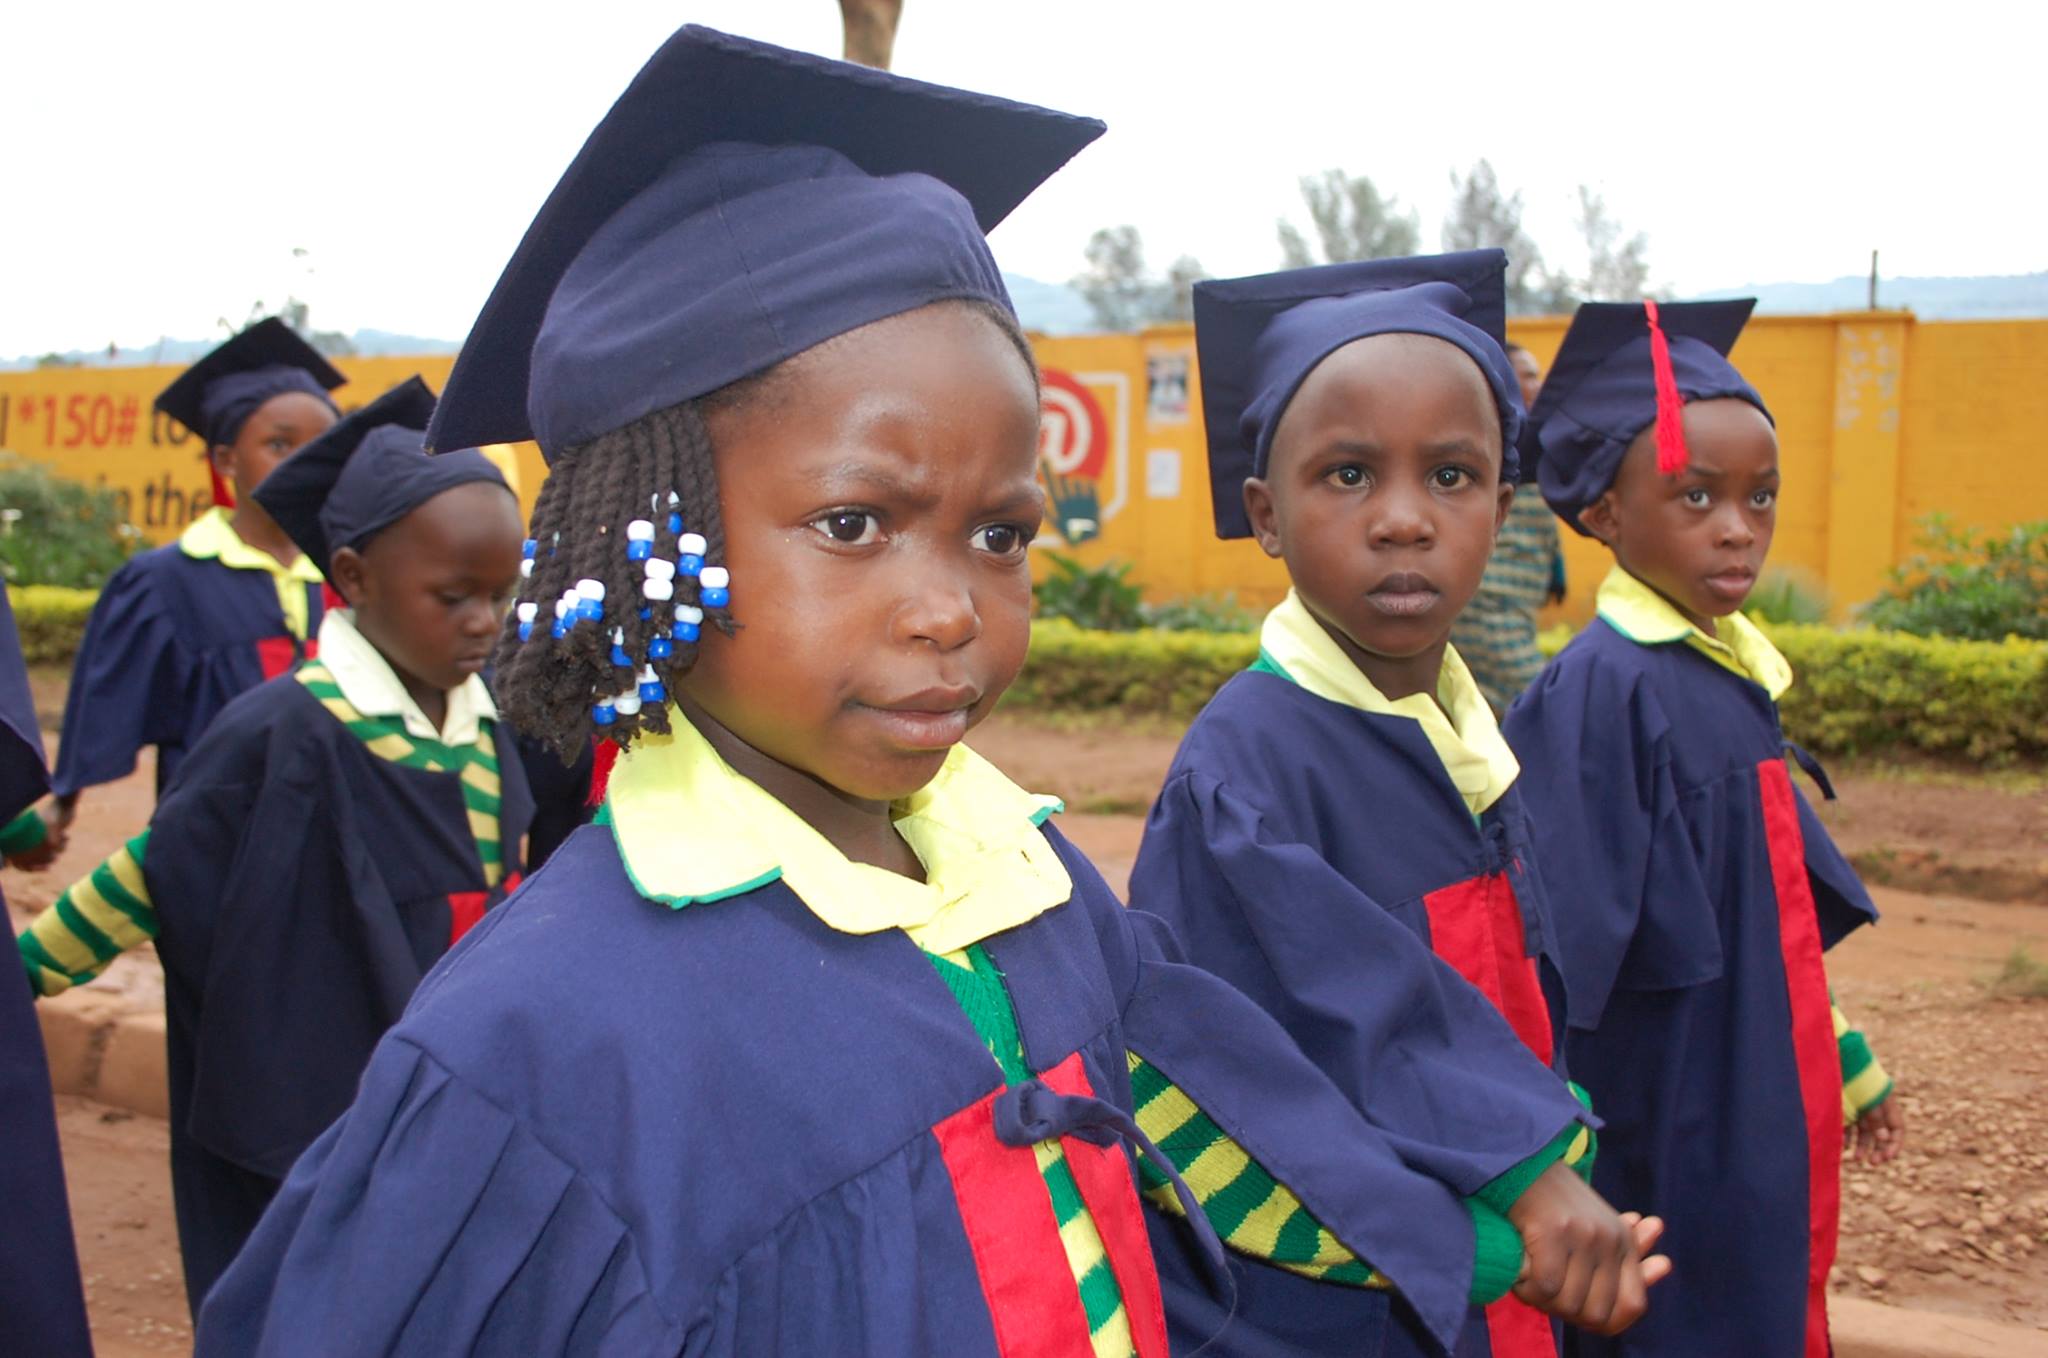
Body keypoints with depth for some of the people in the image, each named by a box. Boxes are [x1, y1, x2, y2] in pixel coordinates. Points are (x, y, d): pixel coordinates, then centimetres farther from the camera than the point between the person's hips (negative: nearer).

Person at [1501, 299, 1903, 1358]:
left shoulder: (1732, 674, 5)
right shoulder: (1600, 691, -19)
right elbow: (1557, 942, -21)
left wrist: (1846, 1066, 21)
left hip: (1758, 1127, 8)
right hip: (1666, 1141, -8)